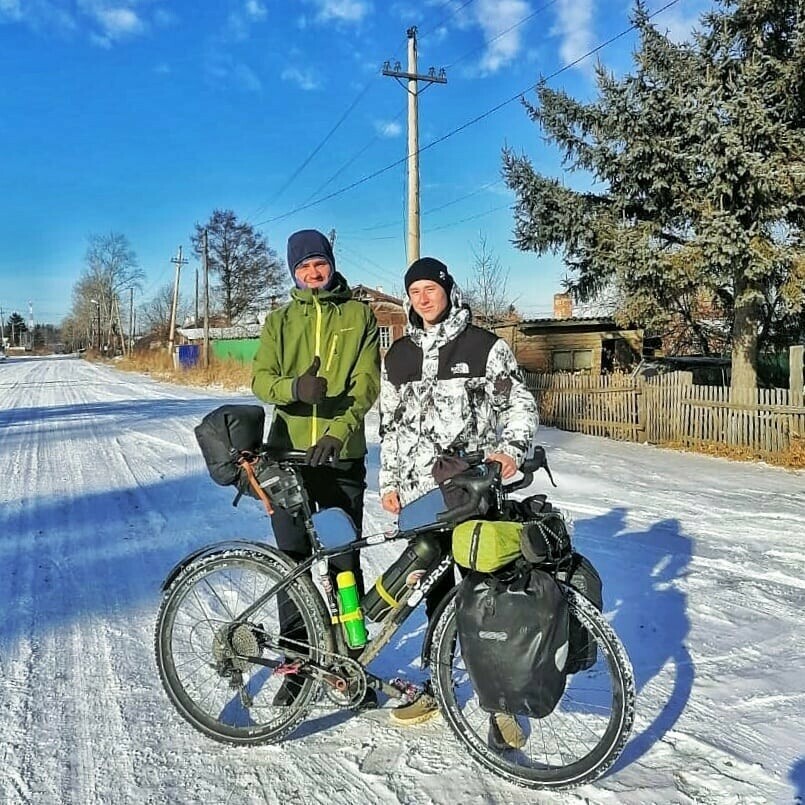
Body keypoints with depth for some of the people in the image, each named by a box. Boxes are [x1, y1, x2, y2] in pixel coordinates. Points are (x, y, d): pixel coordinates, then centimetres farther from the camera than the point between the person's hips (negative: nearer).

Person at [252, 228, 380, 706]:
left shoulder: (359, 315, 5)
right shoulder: (280, 320, 12)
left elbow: (367, 384, -4)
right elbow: (261, 378, 1)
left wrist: (338, 432, -19)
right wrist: (294, 388, -22)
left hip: (342, 455, -2)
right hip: (289, 452, 2)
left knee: (344, 560, 3)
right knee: (293, 559, 7)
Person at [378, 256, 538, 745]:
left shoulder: (485, 346, 2)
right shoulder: (399, 355, 14)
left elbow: (520, 403, 0)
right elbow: (391, 424, 18)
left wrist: (511, 449, -16)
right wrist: (390, 481, 12)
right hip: (420, 490, 4)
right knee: (435, 591, 12)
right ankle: (436, 685, 25)